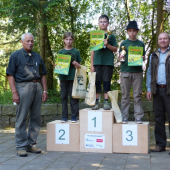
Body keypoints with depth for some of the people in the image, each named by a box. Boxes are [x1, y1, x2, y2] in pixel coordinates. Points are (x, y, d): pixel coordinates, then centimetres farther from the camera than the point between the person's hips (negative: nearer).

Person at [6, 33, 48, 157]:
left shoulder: (37, 56, 18)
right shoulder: (16, 56, 4)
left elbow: (43, 75, 18)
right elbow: (10, 75, -3)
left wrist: (45, 91, 9)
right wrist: (14, 92, -11)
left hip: (37, 87, 5)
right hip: (23, 87, -5)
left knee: (36, 118, 7)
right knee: (21, 119, -1)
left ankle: (31, 144, 18)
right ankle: (21, 147, 6)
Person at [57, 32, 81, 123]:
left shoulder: (76, 51, 7)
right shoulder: (61, 52, 11)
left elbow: (79, 66, 8)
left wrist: (76, 64, -13)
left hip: (73, 76, -2)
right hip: (63, 76, 2)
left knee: (73, 97, -1)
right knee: (64, 97, 5)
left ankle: (74, 116, 6)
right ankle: (64, 116, 11)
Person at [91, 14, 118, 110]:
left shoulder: (111, 36, 7)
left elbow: (115, 49, 5)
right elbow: (93, 51, 10)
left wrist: (107, 45, -14)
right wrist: (92, 64, 5)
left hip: (108, 62, -1)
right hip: (97, 62, 2)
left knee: (106, 82, 0)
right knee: (97, 82, 2)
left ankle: (106, 102, 3)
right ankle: (96, 103, 6)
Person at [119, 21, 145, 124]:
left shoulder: (141, 44, 12)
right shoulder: (124, 43, 9)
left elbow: (144, 57, 15)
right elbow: (119, 59, 9)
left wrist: (142, 58, -8)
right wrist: (121, 57, -13)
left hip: (137, 72, 1)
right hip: (125, 71, 0)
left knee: (137, 95, 0)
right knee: (125, 95, 1)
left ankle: (138, 117, 4)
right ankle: (125, 117, 5)